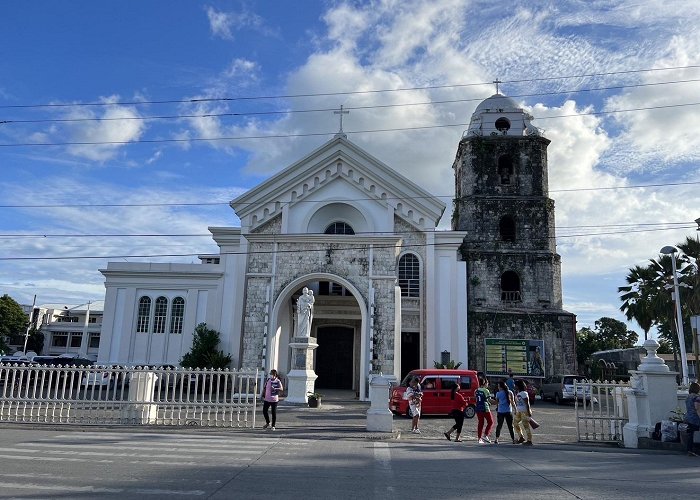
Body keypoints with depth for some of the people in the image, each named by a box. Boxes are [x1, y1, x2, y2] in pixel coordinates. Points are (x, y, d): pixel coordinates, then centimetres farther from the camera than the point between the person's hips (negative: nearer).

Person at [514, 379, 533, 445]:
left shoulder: (524, 393, -15)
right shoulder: (518, 393, 11)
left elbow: (527, 403, -17)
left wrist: (529, 412, -20)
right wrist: (516, 411, 20)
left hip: (524, 412, -10)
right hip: (519, 411, 10)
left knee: (526, 425, -6)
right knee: (515, 423, 13)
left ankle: (529, 441, 2)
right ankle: (521, 437, 24)